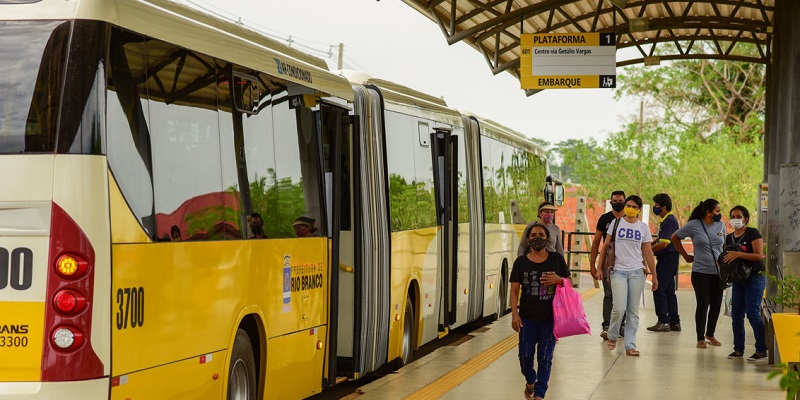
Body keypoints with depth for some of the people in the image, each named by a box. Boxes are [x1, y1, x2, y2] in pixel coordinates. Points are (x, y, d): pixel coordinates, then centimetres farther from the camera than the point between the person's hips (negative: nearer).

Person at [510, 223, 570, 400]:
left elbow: (569, 282, 8)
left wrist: (559, 279, -15)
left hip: (550, 317, 0)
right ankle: (530, 382, 34)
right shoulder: (521, 262, 0)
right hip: (528, 317, 0)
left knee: (545, 357, 2)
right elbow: (514, 289, -1)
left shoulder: (556, 259, 1)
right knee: (526, 355, 3)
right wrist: (514, 314, -9)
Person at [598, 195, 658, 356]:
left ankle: (630, 345, 7)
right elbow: (605, 246, 7)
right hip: (618, 271, -2)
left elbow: (648, 253, 9)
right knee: (619, 308, -13)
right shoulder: (616, 223, 3)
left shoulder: (643, 227, 7)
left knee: (633, 311, 1)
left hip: (637, 272, 2)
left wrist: (654, 276, 8)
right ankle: (612, 336, 13)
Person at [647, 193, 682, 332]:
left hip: (668, 257, -10)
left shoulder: (669, 221, -17)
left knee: (659, 289, -7)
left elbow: (663, 244, -23)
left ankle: (663, 322, -5)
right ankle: (674, 322, 16)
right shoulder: (667, 220, 15)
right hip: (670, 258, 10)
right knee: (669, 290, 13)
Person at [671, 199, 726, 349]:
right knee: (703, 304, -6)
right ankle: (700, 338, 3)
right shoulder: (693, 225, -4)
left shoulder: (720, 225, 9)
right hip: (700, 272, -4)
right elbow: (675, 238, 7)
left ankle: (710, 334, 26)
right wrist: (686, 256, 6)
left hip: (718, 272, 4)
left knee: (716, 304, 7)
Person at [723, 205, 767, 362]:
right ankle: (738, 349, 14)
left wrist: (738, 254, -26)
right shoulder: (729, 237, 13)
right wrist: (723, 260, 1)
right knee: (736, 315, 5)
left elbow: (759, 255, -18)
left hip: (755, 277, -7)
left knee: (753, 313, -14)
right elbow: (727, 257, 24)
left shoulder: (753, 233, -8)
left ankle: (761, 350, -10)